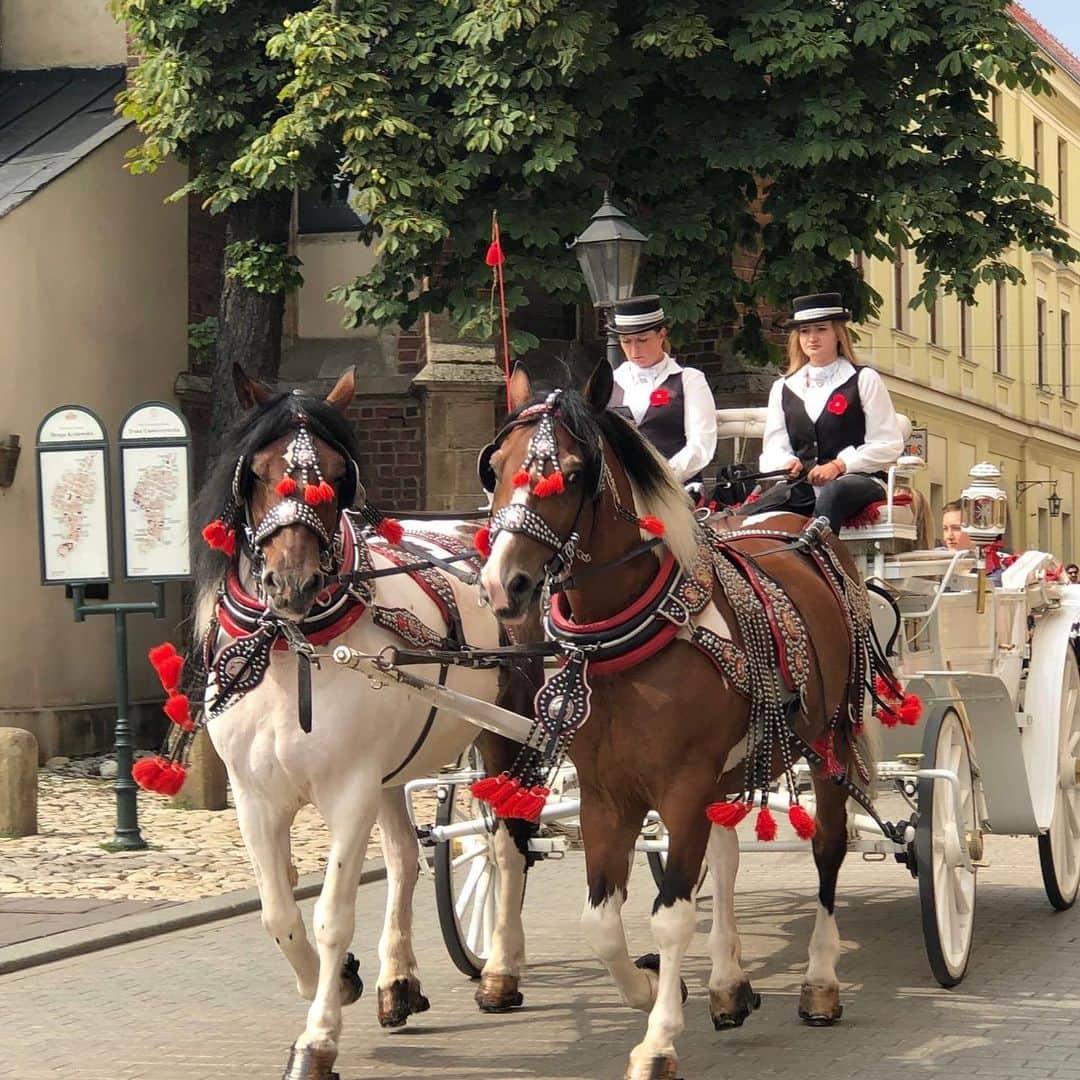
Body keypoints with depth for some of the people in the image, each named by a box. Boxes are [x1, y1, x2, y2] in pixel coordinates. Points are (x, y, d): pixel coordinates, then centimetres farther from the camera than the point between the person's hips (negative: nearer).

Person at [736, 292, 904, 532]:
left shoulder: (864, 380, 8)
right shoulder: (783, 388, 20)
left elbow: (889, 445, 1)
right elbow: (773, 447, 17)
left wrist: (839, 465, -11)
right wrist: (787, 463, -8)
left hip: (858, 478, -4)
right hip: (802, 484, 4)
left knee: (832, 495, -42)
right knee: (744, 518, -26)